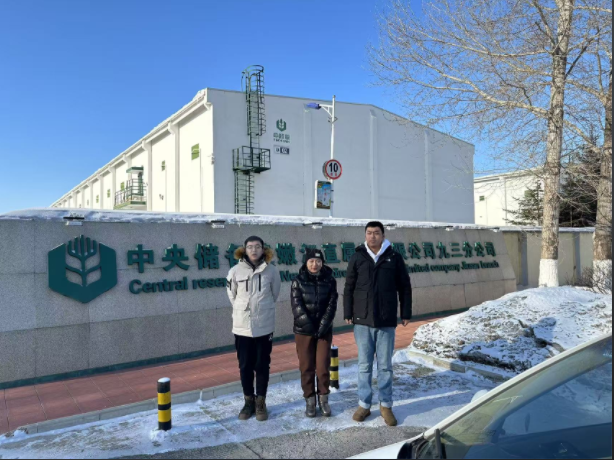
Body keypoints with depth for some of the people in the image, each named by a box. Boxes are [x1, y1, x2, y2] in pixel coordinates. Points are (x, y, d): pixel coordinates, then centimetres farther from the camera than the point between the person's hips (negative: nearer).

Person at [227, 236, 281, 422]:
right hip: (242, 326, 1)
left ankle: (261, 403, 24)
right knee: (245, 366, 10)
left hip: (264, 326, 0)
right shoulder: (236, 271, -6)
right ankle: (249, 401, 27)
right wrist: (242, 311, 11)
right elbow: (232, 295, 7)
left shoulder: (271, 270, -5)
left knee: (262, 366, 9)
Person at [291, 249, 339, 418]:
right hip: (303, 330, 0)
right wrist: (309, 325, -16)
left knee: (323, 366, 2)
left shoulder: (330, 281, -1)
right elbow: (297, 306, -9)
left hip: (324, 330, 1)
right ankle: (310, 401, 19)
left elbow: (331, 305, -5)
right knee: (306, 367, 6)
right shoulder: (298, 281, -4)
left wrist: (323, 326, -14)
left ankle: (323, 399, 19)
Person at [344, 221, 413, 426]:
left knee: (385, 365, 9)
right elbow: (349, 288, 4)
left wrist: (406, 313, 3)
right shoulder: (357, 258, 2)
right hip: (363, 321, 1)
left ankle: (386, 405, 22)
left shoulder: (394, 257, 1)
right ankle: (364, 404, 22)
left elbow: (404, 287, 5)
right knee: (364, 365, 9)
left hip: (387, 321, 0)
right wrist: (348, 313, 1)